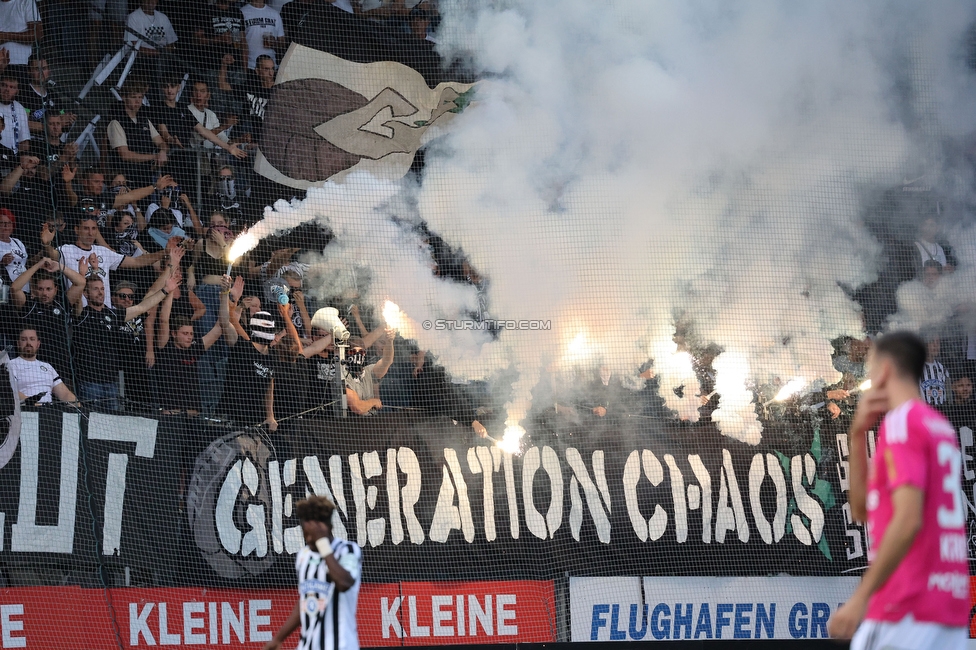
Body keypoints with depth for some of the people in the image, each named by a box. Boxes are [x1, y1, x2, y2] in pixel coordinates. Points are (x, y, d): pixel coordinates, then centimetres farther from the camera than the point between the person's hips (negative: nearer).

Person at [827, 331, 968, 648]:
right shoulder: (941, 428, 19)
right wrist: (858, 435, 13)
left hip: (906, 609, -9)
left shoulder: (902, 422, -8)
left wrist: (861, 597, -21)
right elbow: (863, 509, 23)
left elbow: (908, 520, -20)